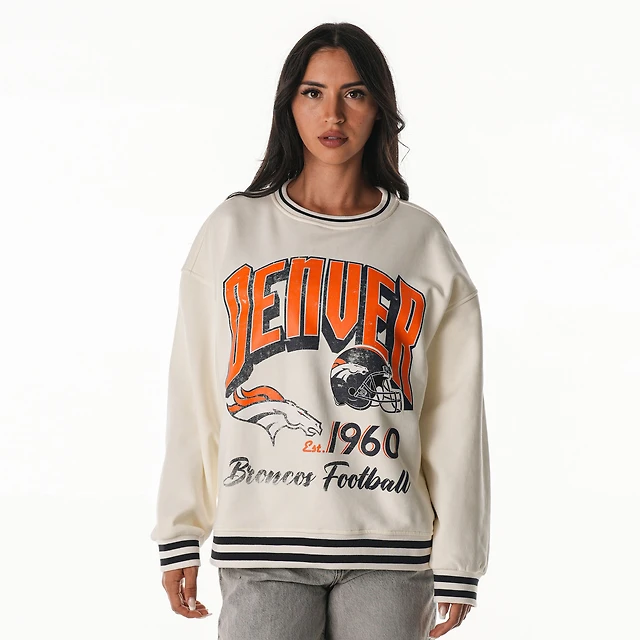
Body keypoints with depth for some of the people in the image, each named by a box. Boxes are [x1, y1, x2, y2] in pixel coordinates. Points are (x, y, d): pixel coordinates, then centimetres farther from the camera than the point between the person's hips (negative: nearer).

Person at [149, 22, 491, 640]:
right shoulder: (232, 230, 8)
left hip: (389, 547, 0)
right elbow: (191, 401, 7)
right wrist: (179, 538, 3)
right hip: (262, 546, 0)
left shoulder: (423, 242, 7)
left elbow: (455, 418, 5)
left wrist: (457, 564, 1)